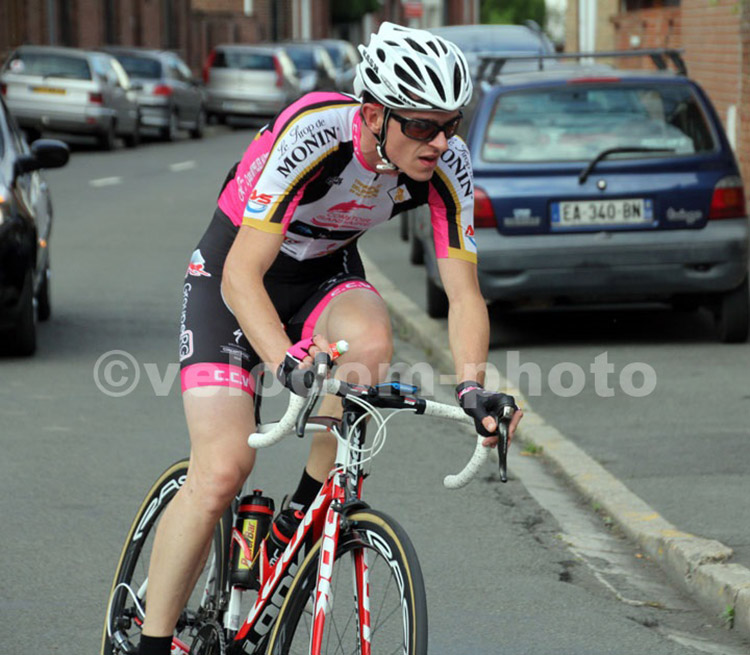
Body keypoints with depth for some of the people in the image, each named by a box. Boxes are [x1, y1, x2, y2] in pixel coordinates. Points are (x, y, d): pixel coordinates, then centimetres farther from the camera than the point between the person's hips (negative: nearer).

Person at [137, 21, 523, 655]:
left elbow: (464, 294, -15)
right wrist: (291, 365, -51)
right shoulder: (314, 133, -34)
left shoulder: (447, 163, -20)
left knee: (369, 338, -33)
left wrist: (471, 388, -32)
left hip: (327, 272, 4)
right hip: (232, 272, -4)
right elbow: (242, 276, -37)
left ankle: (306, 510, -9)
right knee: (223, 467, -19)